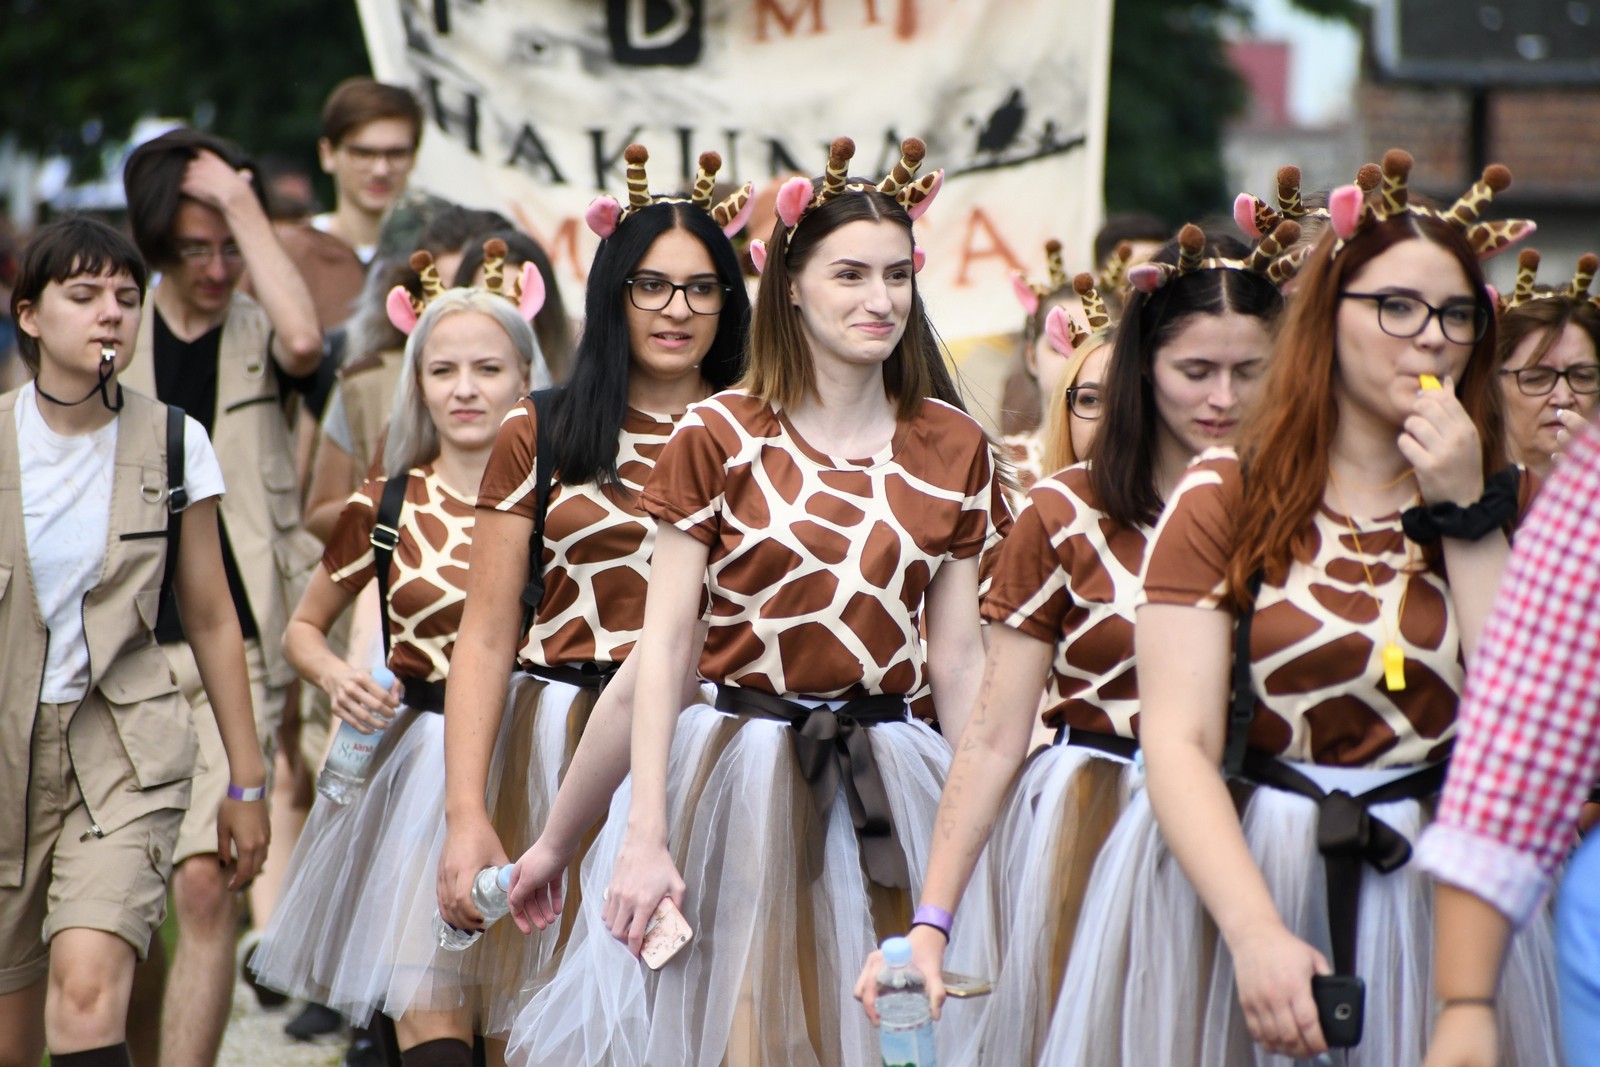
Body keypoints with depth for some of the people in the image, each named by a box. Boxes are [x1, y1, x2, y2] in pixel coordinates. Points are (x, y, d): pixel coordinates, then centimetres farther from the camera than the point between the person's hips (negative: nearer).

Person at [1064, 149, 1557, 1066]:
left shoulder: (1510, 506, 7)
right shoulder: (1224, 498, 0)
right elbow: (1178, 742, -10)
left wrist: (1466, 516, -8)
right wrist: (1258, 934, -23)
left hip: (1440, 904, 2)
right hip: (1234, 878, -2)